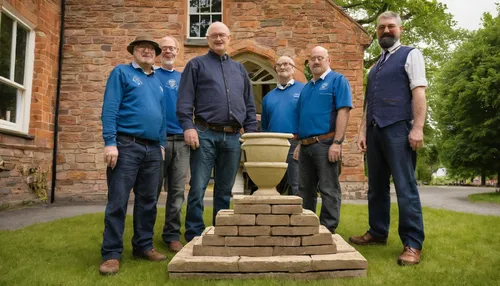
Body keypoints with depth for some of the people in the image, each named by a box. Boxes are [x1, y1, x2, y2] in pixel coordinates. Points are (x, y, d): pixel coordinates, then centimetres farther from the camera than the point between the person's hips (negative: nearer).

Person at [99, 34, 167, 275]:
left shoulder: (158, 82, 20)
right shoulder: (122, 72, 3)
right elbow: (110, 108, -6)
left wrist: (161, 144, 15)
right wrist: (110, 142, -15)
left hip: (152, 149, 6)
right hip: (127, 145, -5)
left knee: (148, 201, 9)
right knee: (118, 201, -3)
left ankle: (143, 246, 20)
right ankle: (111, 253, 4)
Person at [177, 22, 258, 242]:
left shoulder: (239, 69, 21)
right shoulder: (196, 64, 9)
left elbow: (249, 105, 19)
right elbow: (185, 100, -2)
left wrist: (251, 131, 9)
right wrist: (188, 126, -14)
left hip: (233, 137, 4)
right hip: (205, 134, -4)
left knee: (225, 190, 10)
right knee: (198, 188, -3)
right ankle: (194, 235, 8)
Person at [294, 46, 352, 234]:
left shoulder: (337, 80, 0)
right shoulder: (306, 87, 21)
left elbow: (343, 111, -12)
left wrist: (337, 142, -19)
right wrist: (300, 144, 15)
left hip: (325, 143, -7)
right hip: (306, 145, 8)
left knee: (328, 190, -2)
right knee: (305, 190, 13)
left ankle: (327, 230, 6)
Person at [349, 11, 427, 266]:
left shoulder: (410, 55, 5)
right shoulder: (375, 67, 23)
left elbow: (419, 92, -7)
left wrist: (418, 128, -18)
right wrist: (363, 131, 13)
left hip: (398, 129, -7)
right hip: (375, 131, 7)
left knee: (405, 187, -7)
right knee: (376, 187, 11)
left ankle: (412, 244, -1)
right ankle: (377, 233, 22)